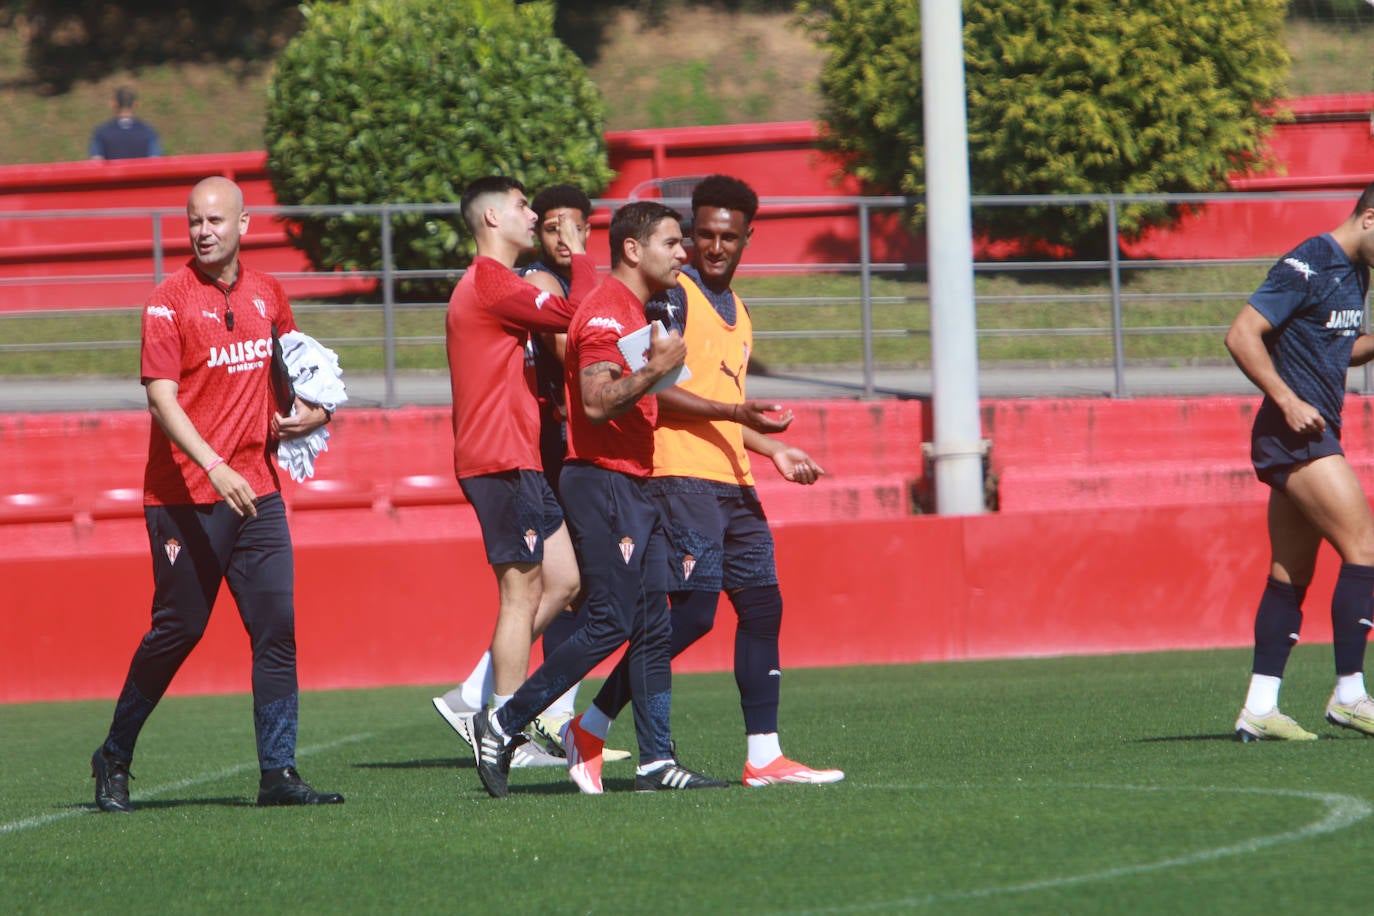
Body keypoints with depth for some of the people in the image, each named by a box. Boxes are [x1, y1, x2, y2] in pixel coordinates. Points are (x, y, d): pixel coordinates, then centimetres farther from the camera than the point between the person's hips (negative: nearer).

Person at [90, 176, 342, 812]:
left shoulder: (266, 294, 11)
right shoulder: (171, 300, -8)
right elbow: (161, 397, -17)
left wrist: (313, 409, 13)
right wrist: (214, 467, -28)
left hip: (256, 490, 5)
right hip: (185, 494, -5)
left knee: (277, 627, -4)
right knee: (178, 628, -1)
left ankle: (278, 773, -3)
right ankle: (114, 759, 16)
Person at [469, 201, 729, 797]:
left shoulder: (635, 312, 19)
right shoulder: (606, 312, -13)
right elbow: (596, 403, -24)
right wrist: (654, 371, -28)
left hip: (635, 486, 10)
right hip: (602, 483, -10)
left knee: (654, 625, 4)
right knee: (610, 623, -12)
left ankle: (657, 761, 3)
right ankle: (502, 726, -4)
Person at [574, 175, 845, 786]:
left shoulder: (737, 312, 22)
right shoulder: (672, 296, -6)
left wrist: (775, 450, 23)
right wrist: (736, 411, -19)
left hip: (732, 483, 9)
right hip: (682, 477, -9)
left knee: (762, 606, 4)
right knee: (693, 611, -15)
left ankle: (763, 756, 7)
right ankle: (592, 723, -5)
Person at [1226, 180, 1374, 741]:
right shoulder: (1308, 266, -13)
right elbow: (1241, 335, -16)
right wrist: (1289, 402, -20)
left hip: (1315, 435, 10)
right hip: (1295, 436, -10)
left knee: (1290, 576, 7)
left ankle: (1259, 710, 7)